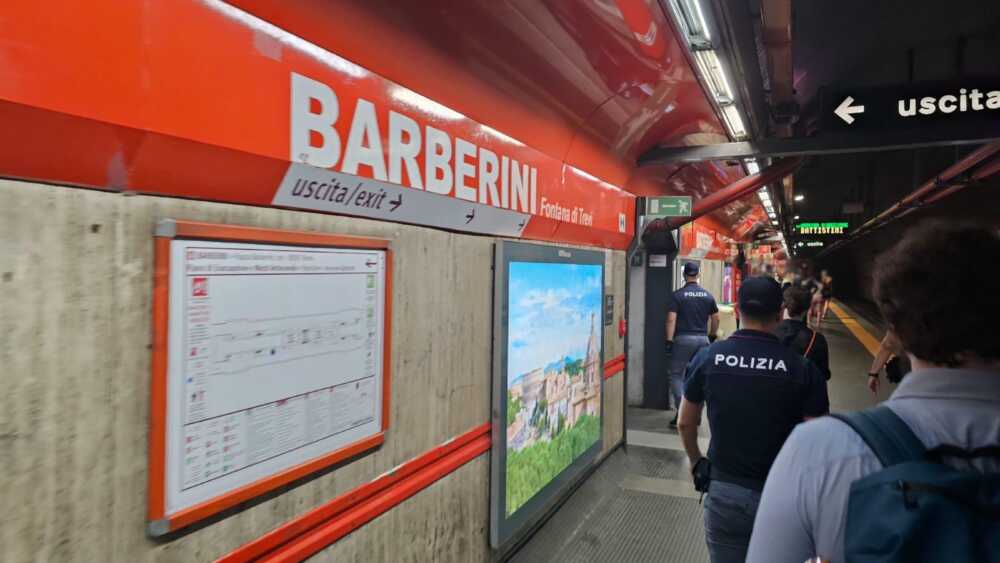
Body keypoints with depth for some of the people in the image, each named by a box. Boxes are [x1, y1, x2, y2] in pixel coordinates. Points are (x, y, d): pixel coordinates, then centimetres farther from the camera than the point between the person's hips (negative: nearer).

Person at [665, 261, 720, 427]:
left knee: (676, 374, 4)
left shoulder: (677, 295, -7)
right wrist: (712, 336, 23)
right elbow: (715, 319, 11)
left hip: (683, 339, -4)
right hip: (702, 339, 4)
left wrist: (669, 341, -11)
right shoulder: (708, 296, 6)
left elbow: (671, 320, -13)